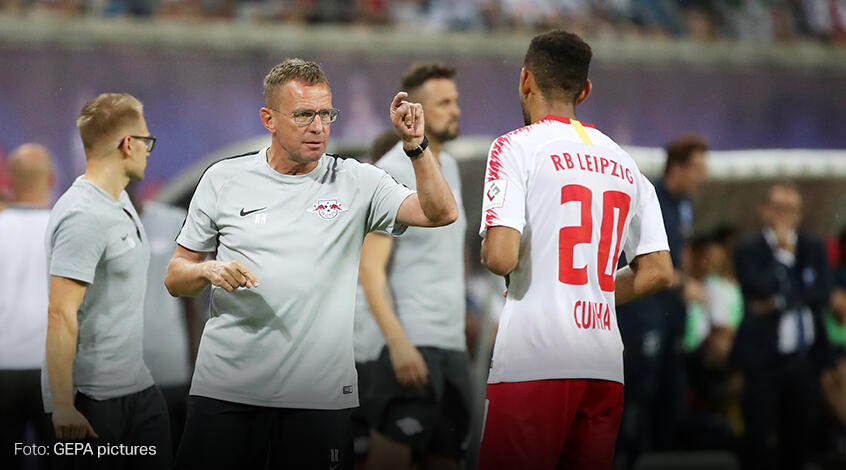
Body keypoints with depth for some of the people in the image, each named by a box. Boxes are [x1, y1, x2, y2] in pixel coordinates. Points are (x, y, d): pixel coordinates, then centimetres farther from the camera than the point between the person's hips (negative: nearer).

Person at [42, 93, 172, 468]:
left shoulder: (122, 202, 13)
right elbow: (60, 314, -23)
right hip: (93, 399, -9)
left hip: (138, 387, 9)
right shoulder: (83, 216, -18)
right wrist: (63, 406, -26)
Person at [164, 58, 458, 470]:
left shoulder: (356, 182, 5)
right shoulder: (223, 180, 7)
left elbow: (440, 214, -6)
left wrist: (415, 144, -17)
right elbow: (175, 277, 11)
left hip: (321, 393, 0)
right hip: (225, 389, 1)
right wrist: (209, 271, -11)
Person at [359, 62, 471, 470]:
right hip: (413, 345, -8)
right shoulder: (391, 173, -9)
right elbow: (369, 267, -14)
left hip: (453, 345, 8)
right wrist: (398, 342, -22)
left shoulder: (448, 167, 16)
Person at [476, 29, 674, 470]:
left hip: (534, 359, -6)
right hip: (604, 364, 6)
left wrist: (487, 251, 9)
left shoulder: (517, 147, -2)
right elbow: (659, 272, 14)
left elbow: (500, 258, -13)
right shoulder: (623, 164, 16)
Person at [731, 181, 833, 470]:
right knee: (761, 441, -6)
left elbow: (823, 294, -1)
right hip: (764, 359, -4)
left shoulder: (813, 248, 11)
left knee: (798, 439, 6)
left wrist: (779, 302, -11)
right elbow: (759, 289, -16)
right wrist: (784, 253, -10)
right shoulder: (748, 249, -1)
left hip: (805, 359, 4)